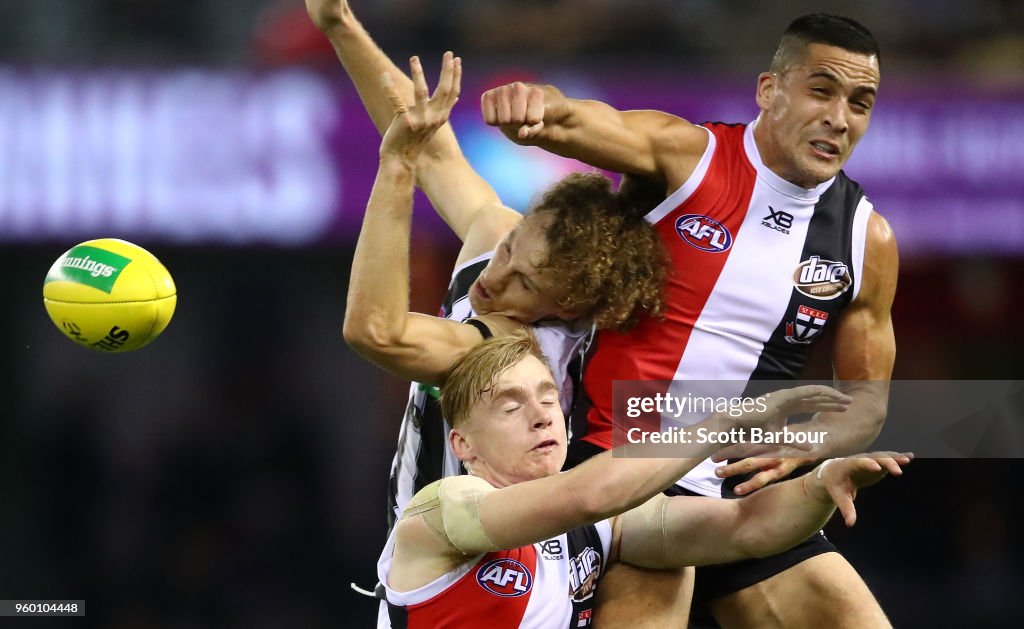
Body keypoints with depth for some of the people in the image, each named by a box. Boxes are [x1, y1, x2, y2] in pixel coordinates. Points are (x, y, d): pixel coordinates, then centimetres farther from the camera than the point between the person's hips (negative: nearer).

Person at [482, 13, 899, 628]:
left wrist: (799, 449, -8)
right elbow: (564, 123, -24)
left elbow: (868, 399, 13)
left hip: (742, 486, 5)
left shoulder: (868, 239, 4)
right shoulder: (687, 154, -6)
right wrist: (530, 103, -49)